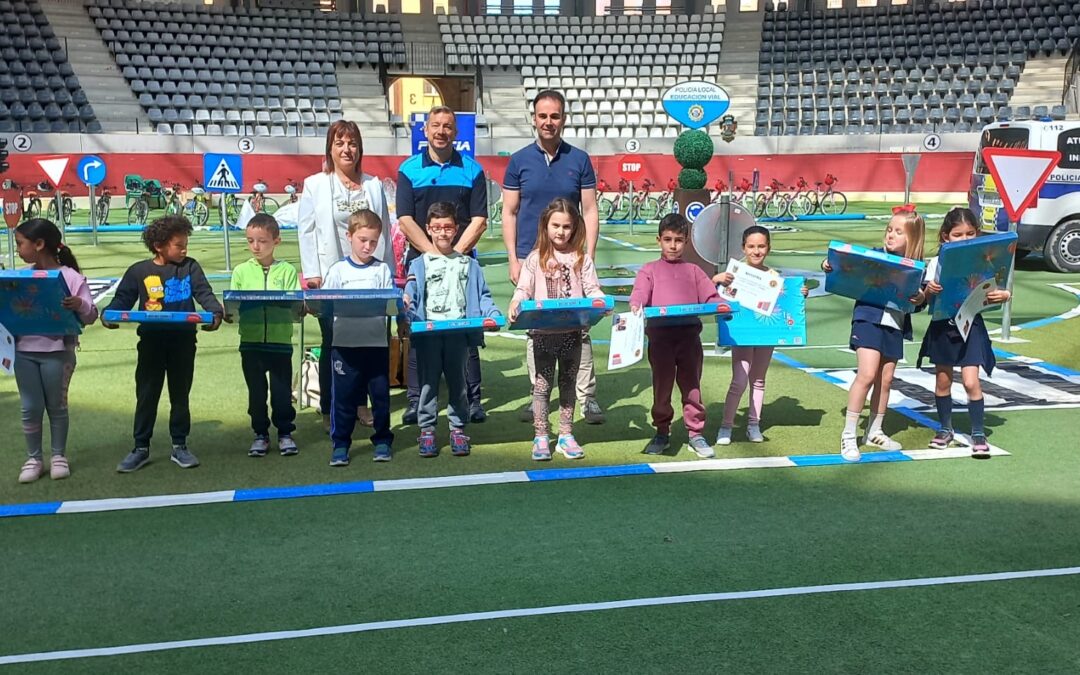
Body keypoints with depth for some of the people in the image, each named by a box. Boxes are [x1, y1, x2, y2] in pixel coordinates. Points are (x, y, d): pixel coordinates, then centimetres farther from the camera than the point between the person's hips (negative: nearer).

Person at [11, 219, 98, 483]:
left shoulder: (70, 277, -9)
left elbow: (90, 316, -11)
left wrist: (80, 306, -32)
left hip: (57, 352, -4)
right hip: (24, 352, 4)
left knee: (56, 405, 9)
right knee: (30, 407, 9)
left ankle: (59, 456, 23)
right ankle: (34, 458, 21)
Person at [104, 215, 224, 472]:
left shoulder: (190, 267, 1)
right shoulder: (139, 271, 0)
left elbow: (204, 293, -8)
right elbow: (122, 299, 0)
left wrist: (216, 312, -27)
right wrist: (108, 316, -20)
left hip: (183, 342, 1)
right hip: (151, 342, -1)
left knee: (180, 395, 11)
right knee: (146, 396, 6)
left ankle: (180, 445, 22)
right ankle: (141, 448, 16)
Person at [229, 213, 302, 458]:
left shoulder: (287, 271, 1)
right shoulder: (241, 271, 7)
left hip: (280, 339, -2)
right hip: (250, 341, 2)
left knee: (282, 390, 6)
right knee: (256, 391, 11)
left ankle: (285, 433, 20)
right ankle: (260, 434, 23)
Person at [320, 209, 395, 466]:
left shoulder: (382, 269, 7)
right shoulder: (338, 270, 5)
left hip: (377, 342, 1)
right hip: (345, 343, -1)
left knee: (380, 392, 7)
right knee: (343, 394, 4)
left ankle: (382, 440, 21)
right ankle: (340, 444, 15)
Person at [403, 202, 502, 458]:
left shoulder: (468, 264, 14)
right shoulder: (419, 264, 9)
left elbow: (482, 297, 10)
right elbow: (411, 295, 0)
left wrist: (493, 315, -7)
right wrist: (406, 306, -23)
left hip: (459, 330, 1)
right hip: (428, 331, -1)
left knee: (457, 379, 7)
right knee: (428, 380, 2)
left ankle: (457, 428, 16)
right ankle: (426, 429, 10)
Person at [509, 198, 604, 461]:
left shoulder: (581, 258, 5)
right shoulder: (535, 259, 2)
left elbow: (592, 290, 1)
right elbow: (523, 289, -3)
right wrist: (515, 305, -23)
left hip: (572, 332, 2)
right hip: (542, 332, -1)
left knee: (568, 383, 12)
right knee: (542, 384, 4)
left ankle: (566, 435, 21)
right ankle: (541, 437, 12)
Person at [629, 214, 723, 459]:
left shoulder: (693, 271, 18)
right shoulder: (649, 270, 12)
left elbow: (710, 296, 8)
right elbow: (640, 293, -4)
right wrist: (636, 305, -26)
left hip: (689, 334, 1)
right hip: (660, 335, -1)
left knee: (691, 385, 4)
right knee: (661, 385, 6)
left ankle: (696, 433, 13)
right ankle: (662, 433, 18)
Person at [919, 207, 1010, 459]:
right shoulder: (937, 263, -2)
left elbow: (999, 291, -2)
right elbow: (926, 296, -6)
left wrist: (1003, 295, -25)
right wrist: (929, 291, -28)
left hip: (971, 326, -2)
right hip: (942, 326, 2)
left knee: (971, 382, -8)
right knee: (942, 380, 12)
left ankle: (978, 434, 6)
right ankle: (945, 429, 28)